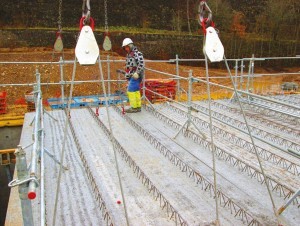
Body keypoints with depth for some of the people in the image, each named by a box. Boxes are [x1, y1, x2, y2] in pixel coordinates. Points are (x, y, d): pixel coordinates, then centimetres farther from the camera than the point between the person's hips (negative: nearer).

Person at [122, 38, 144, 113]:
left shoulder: (137, 53, -13)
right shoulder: (129, 54, 17)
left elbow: (141, 64, -22)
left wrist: (137, 73, -25)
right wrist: (127, 74, 20)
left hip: (135, 76, -9)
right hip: (131, 77, 9)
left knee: (131, 91, -10)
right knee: (136, 91, 12)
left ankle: (134, 107, -5)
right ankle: (138, 106, 19)